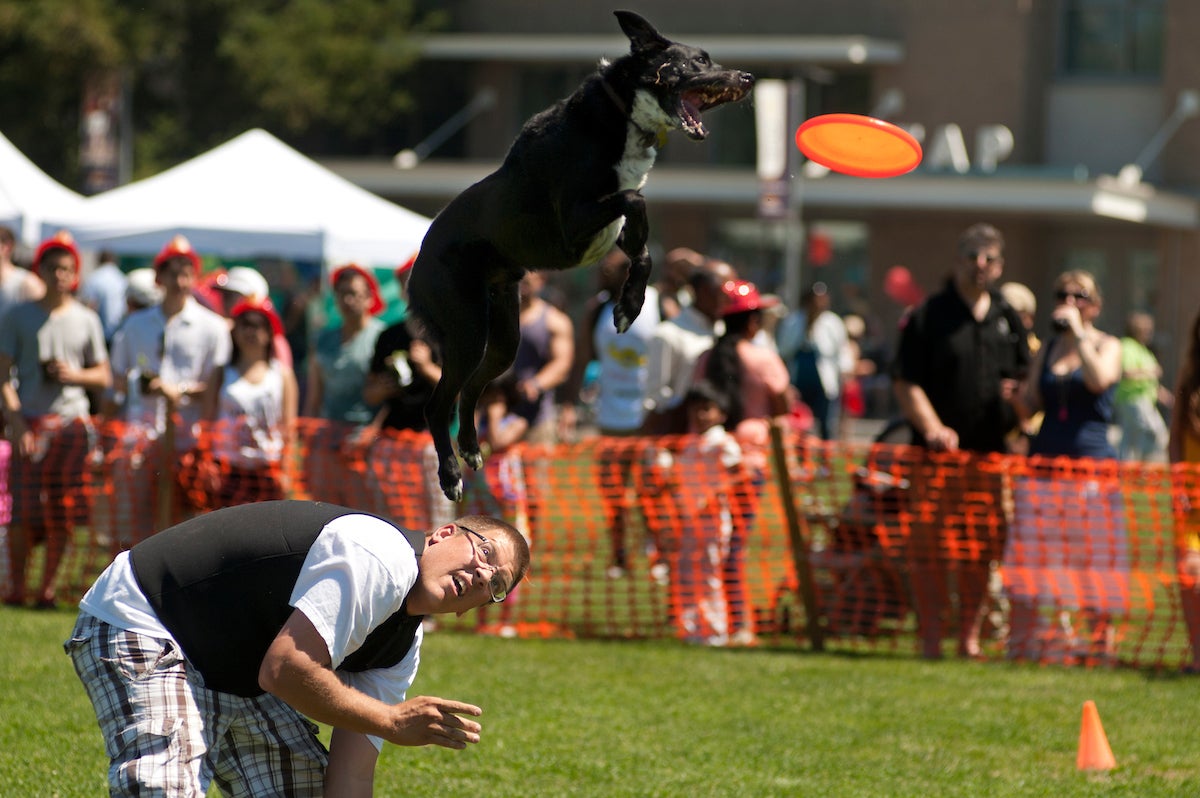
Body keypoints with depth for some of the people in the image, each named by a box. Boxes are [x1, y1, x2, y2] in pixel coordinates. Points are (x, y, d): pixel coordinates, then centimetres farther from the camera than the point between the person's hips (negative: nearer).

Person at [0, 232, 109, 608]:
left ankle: (48, 587, 9)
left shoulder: (86, 319, 11)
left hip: (72, 421, 2)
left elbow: (103, 377, 14)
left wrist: (75, 374, -8)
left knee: (64, 509, 1)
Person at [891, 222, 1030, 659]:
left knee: (982, 549, 7)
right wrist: (932, 428, -17)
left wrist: (1017, 405, 1)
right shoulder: (927, 316, -1)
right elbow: (905, 382, -5)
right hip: (938, 453, -4)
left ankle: (970, 637, 16)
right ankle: (930, 638, 1)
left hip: (991, 453, 4)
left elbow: (1025, 376, 22)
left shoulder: (1008, 319, 15)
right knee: (930, 547, -4)